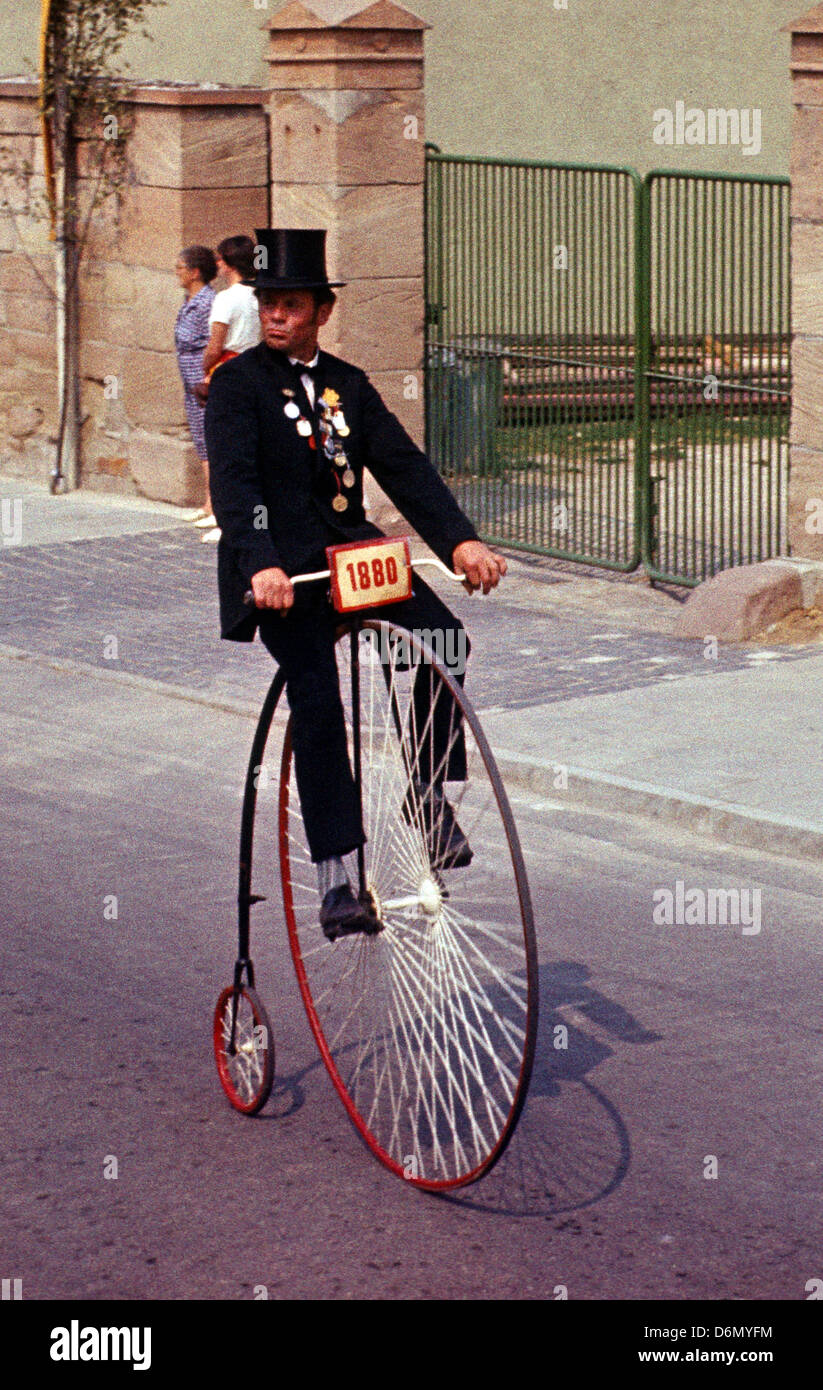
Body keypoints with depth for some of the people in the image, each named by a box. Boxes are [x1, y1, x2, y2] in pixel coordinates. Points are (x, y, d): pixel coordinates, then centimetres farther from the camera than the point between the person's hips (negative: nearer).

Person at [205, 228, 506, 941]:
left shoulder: (349, 385, 13)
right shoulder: (238, 384, -2)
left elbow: (404, 466, 3)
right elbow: (233, 480, -16)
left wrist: (461, 539, -13)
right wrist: (262, 566, -33)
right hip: (280, 566, -4)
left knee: (445, 634, -19)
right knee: (317, 702, -18)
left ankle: (431, 792, 0)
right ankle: (334, 880, -13)